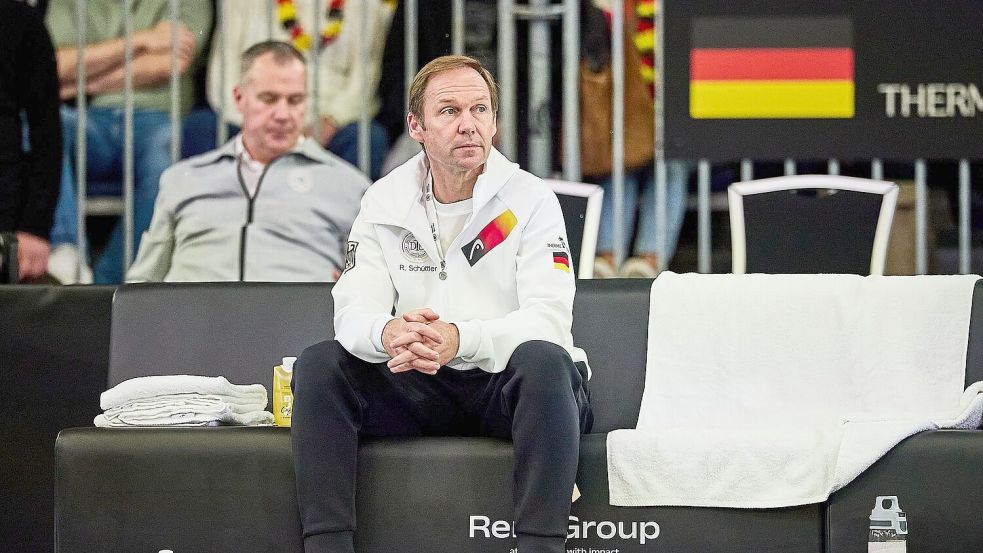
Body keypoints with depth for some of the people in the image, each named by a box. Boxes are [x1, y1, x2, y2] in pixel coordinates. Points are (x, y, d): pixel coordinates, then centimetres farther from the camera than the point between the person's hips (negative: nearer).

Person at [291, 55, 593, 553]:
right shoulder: (384, 202, 6)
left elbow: (548, 319, -16)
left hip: (505, 383, -3)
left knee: (543, 359, -35)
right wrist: (388, 333, -30)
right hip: (420, 389, 3)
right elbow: (353, 312, -3)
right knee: (317, 365, -18)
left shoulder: (531, 200, -4)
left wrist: (460, 340, -34)